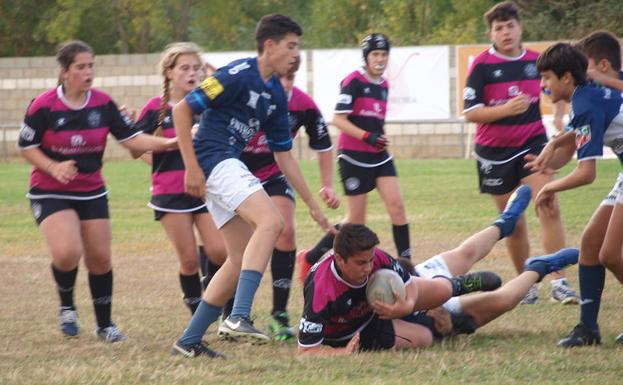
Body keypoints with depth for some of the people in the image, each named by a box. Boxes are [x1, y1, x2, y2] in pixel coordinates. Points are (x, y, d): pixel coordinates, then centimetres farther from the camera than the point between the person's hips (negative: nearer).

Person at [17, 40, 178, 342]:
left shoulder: (103, 104, -3)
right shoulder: (44, 106, -14)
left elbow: (131, 139, -2)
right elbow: (26, 146, -5)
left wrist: (168, 143, -16)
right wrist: (53, 167, -21)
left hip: (91, 192, 4)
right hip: (50, 192, -4)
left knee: (100, 258, 4)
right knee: (68, 253, -23)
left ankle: (105, 325, 21)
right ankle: (67, 306, 6)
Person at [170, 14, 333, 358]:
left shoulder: (276, 95, 14)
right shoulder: (238, 75, -13)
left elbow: (283, 154, 20)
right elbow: (182, 109, -15)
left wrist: (313, 206, 19)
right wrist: (191, 168, -18)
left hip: (230, 167, 10)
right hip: (213, 159, -10)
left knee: (241, 259, 9)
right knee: (270, 222, -27)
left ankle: (189, 341, 13)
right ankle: (238, 316, -35)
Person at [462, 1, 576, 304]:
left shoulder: (537, 61, 1)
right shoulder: (482, 65, -8)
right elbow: (470, 113, -12)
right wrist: (506, 109, -25)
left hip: (533, 143, 1)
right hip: (495, 151, -1)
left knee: (549, 209, -15)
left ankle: (558, 282, -17)